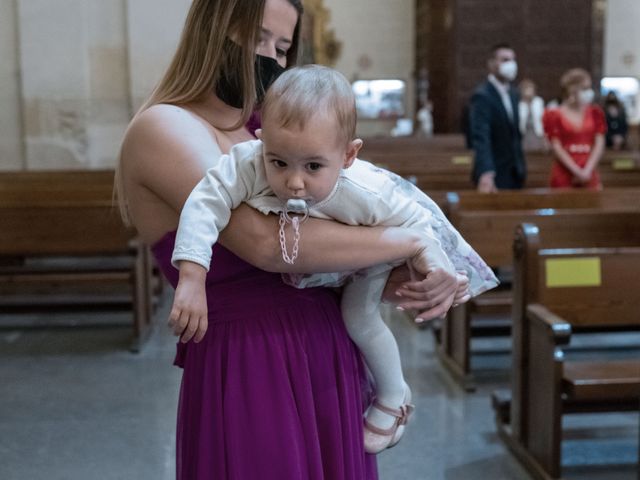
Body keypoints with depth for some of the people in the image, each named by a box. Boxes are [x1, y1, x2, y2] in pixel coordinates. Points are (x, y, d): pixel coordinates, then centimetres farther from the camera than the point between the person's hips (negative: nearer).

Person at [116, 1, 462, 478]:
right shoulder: (162, 127, -11)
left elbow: (322, 256, 10)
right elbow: (268, 241, -25)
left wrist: (400, 280, -9)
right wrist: (412, 242, -16)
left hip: (330, 355, 8)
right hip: (248, 367, -7)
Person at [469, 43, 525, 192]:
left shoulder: (513, 94, 12)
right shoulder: (482, 95, -15)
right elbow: (481, 137, -27)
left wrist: (521, 168, 15)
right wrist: (485, 173, -39)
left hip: (515, 174, 8)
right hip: (494, 177, -7)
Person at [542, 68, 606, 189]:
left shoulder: (595, 114, 10)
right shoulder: (555, 116, 0)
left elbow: (599, 144, 5)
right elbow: (557, 148, -5)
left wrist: (587, 171, -8)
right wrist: (577, 172, -11)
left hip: (589, 177, 3)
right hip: (564, 178, -3)